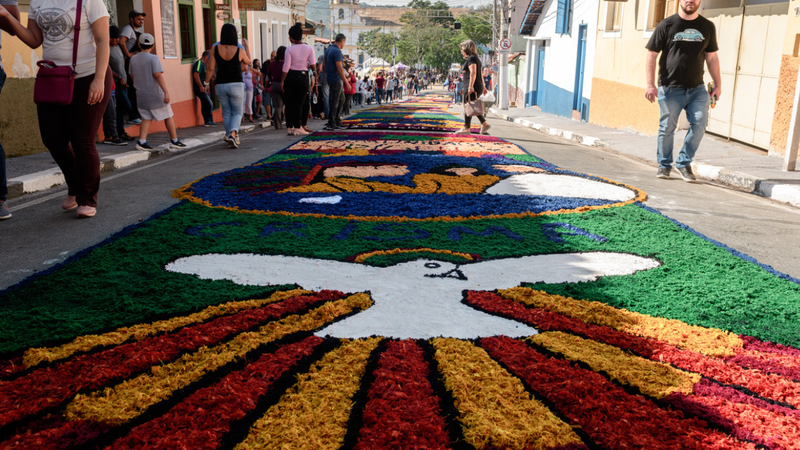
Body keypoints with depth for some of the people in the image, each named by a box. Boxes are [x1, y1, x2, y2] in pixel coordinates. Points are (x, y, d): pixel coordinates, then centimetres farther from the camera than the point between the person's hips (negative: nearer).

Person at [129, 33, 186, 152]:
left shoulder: (133, 59, 7)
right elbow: (158, 75, -21)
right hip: (155, 95, -5)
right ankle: (174, 141, 15)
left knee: (146, 118, 11)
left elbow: (132, 76, 15)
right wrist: (166, 92, -25)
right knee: (168, 116, 8)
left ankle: (141, 142, -4)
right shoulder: (153, 58, -11)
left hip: (141, 95, 5)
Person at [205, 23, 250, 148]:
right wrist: (246, 46, 24)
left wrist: (206, 83, 7)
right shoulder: (240, 50, -9)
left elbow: (210, 68, -4)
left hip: (220, 85, 2)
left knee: (226, 113, 15)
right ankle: (233, 134, -18)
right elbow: (248, 62, 12)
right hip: (236, 85, -2)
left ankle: (229, 135, 17)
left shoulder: (215, 49, -5)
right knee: (237, 113, 6)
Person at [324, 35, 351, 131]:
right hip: (336, 80, -10)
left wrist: (327, 77, 29)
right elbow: (339, 68, -21)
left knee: (341, 99, 17)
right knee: (335, 102, -5)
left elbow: (325, 66, 20)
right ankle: (331, 124, -2)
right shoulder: (337, 51, -16)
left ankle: (337, 121, 20)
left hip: (331, 79, 10)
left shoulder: (328, 50, 14)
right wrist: (346, 82, -18)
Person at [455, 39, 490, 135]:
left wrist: (471, 86, -28)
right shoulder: (476, 58, 22)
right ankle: (484, 124, 11)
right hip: (477, 87, 10)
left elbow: (473, 73, -21)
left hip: (472, 88, -10)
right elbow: (480, 74, 23)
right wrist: (483, 87, 24)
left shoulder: (471, 58, -9)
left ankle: (466, 128, -3)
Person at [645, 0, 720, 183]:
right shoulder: (666, 25, 2)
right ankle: (664, 165, 16)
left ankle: (684, 163, 5)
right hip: (670, 88, -2)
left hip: (697, 88, 3)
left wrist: (718, 85, 11)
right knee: (667, 128, -2)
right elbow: (651, 55, 0)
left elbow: (711, 57, 16)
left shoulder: (707, 27, 11)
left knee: (699, 123, -11)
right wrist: (650, 84, -8)